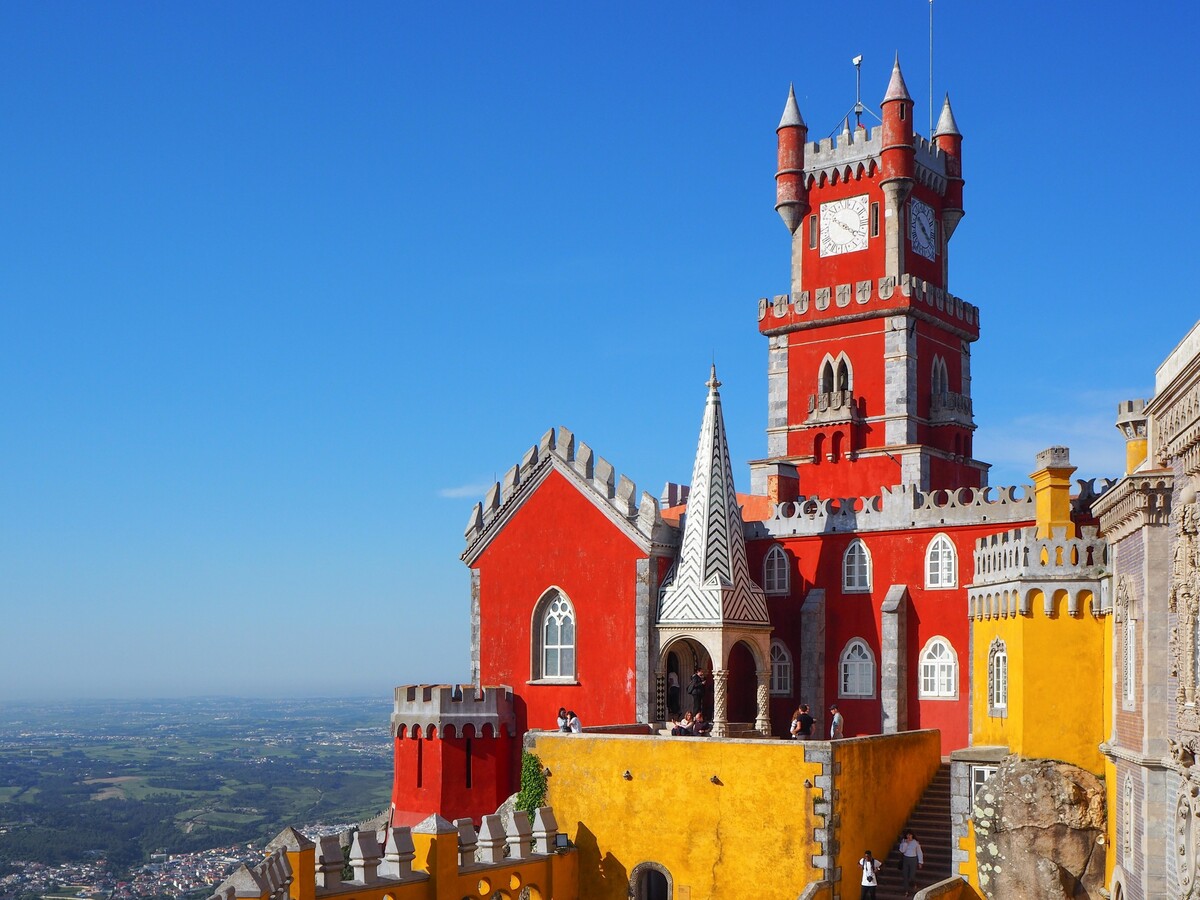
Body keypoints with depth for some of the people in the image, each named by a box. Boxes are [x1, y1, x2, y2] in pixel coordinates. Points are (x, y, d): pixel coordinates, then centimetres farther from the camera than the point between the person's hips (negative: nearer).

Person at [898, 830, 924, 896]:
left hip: (913, 860, -2)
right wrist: (906, 843, -17)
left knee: (912, 875, -6)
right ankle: (906, 891, 12)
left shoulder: (916, 842, -5)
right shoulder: (904, 842, 0)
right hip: (905, 859, 2)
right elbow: (902, 850, -11)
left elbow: (919, 853, 1)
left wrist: (920, 862, 0)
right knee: (905, 875, 2)